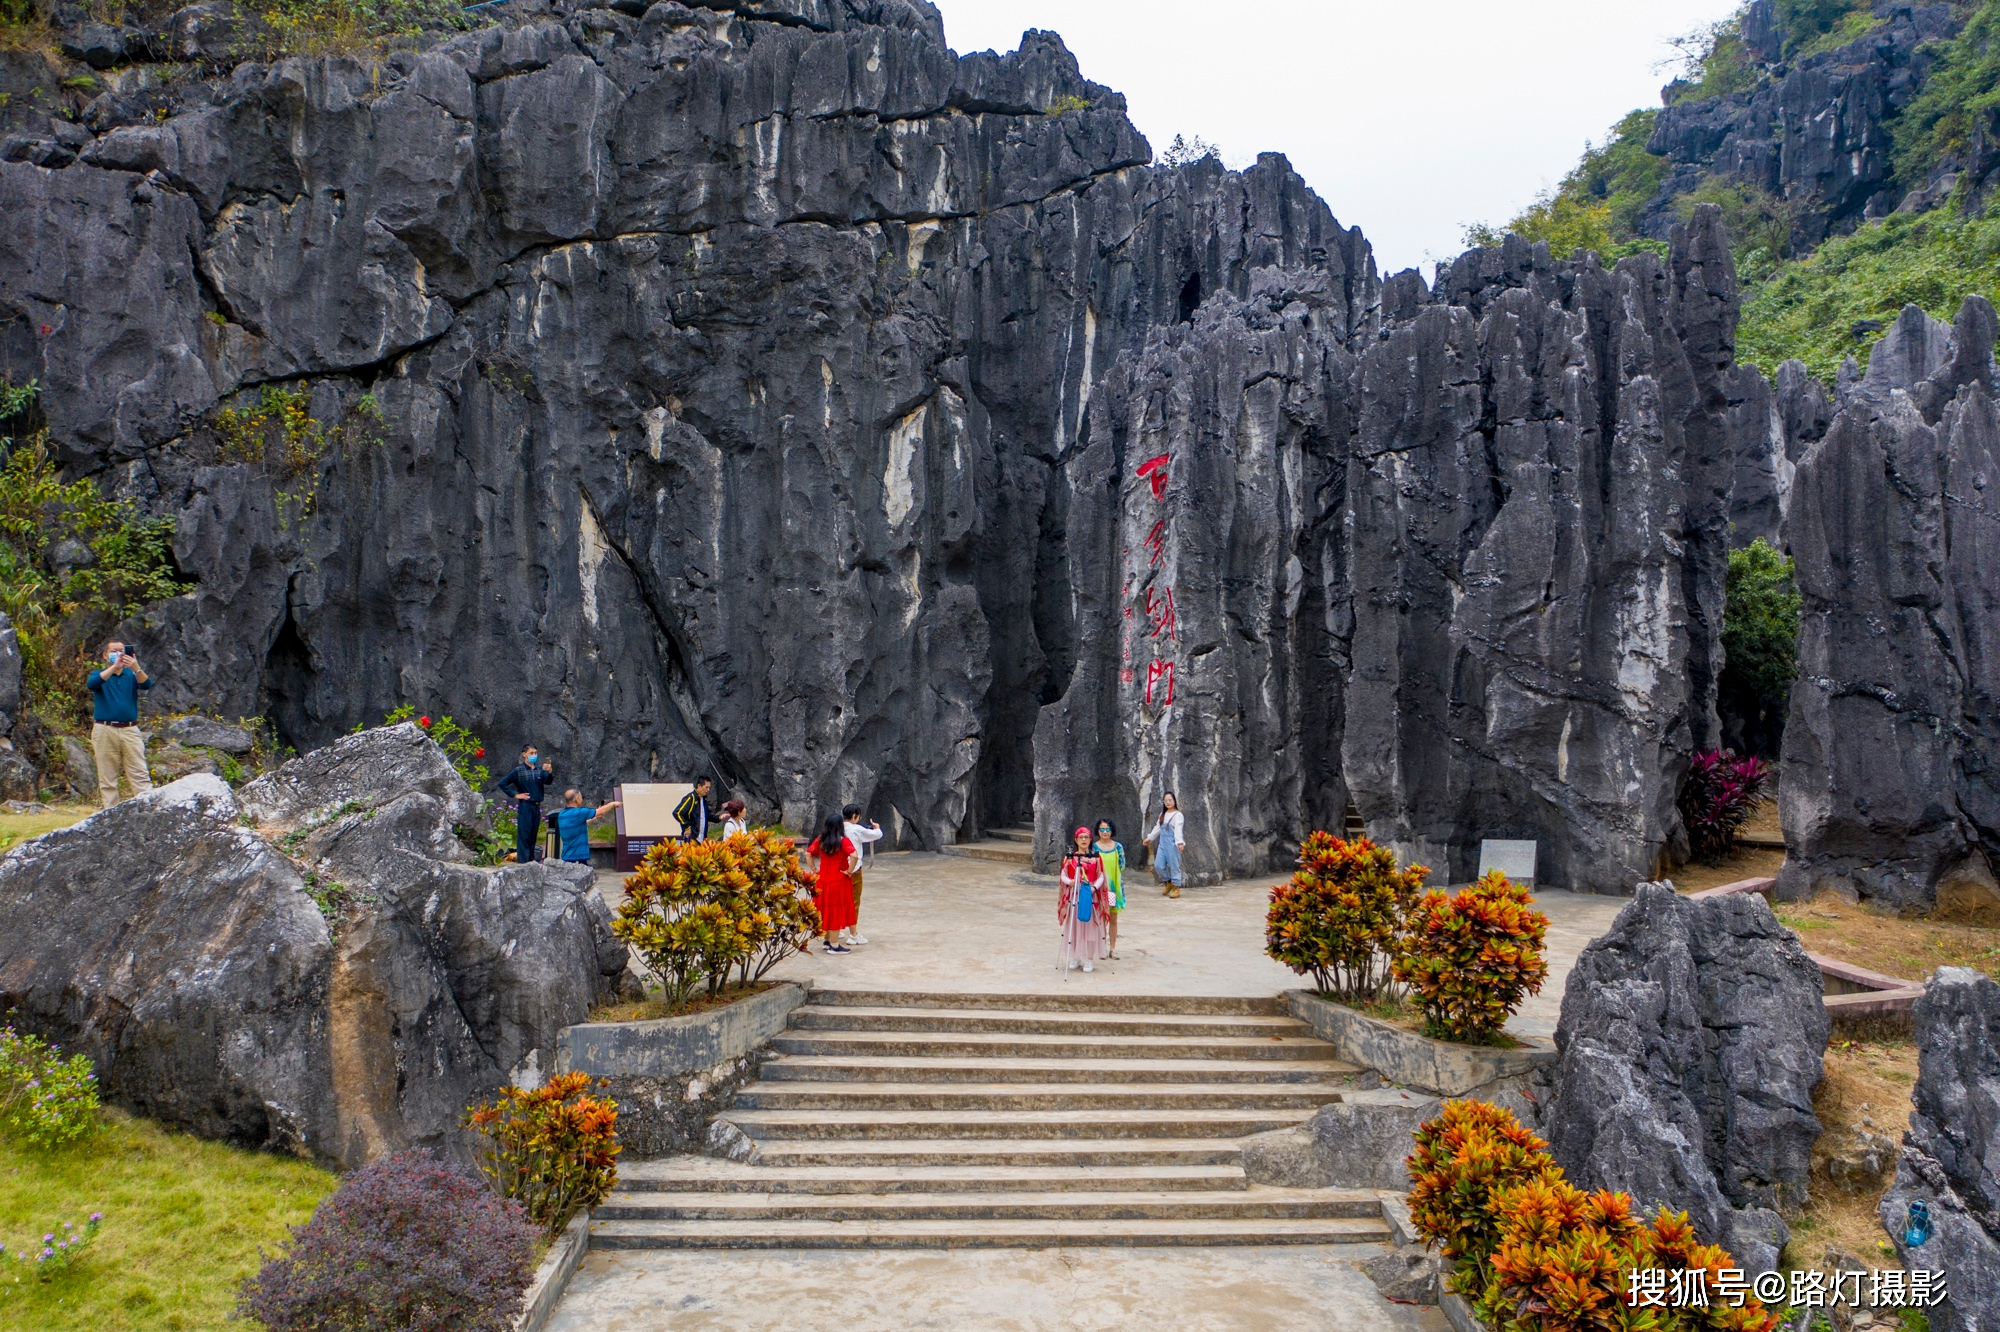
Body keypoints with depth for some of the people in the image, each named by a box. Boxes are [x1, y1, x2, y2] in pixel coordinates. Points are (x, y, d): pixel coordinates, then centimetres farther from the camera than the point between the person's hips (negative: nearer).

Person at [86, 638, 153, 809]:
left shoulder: (132, 675, 12)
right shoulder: (99, 675, 10)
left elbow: (147, 684, -10)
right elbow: (91, 684, -15)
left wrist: (136, 668, -29)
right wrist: (114, 667, -27)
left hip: (130, 730, 0)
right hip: (105, 731, 0)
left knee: (140, 774, -6)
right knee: (107, 777, 1)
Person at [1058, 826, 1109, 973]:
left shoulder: (1095, 857, 4)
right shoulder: (1070, 856, 5)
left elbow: (1101, 877, 2)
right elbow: (1063, 875, 3)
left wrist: (1094, 887, -16)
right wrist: (1070, 881, -17)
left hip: (1090, 896, -1)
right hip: (1073, 895, 1)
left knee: (1090, 925, 0)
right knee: (1074, 925, 4)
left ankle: (1089, 958, 6)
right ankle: (1074, 957, 15)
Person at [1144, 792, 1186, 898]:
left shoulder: (1177, 815, -9)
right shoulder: (1162, 814, 16)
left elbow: (1178, 830, -22)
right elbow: (1157, 828, 26)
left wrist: (1180, 842, -34)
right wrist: (1149, 837, 28)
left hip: (1172, 844, -7)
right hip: (1162, 844, 7)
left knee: (1174, 866, -2)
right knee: (1158, 865, 4)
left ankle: (1176, 888, 9)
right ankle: (1168, 883, 24)